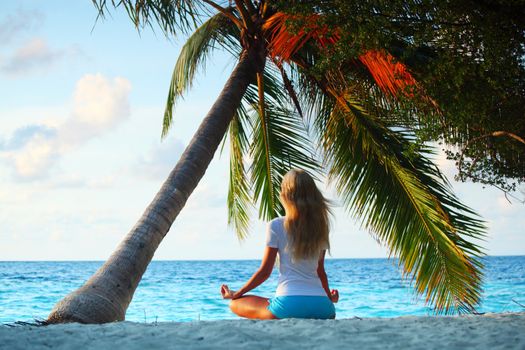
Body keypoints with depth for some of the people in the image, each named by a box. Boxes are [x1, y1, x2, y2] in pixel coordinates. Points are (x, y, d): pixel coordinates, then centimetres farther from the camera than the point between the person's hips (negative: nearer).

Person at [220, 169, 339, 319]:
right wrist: (329, 297, 37)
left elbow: (265, 271, 1)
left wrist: (235, 294, 13)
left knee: (236, 304, 17)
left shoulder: (276, 226, 0)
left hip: (289, 303, -4)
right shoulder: (320, 228, 12)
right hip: (321, 306, 5)